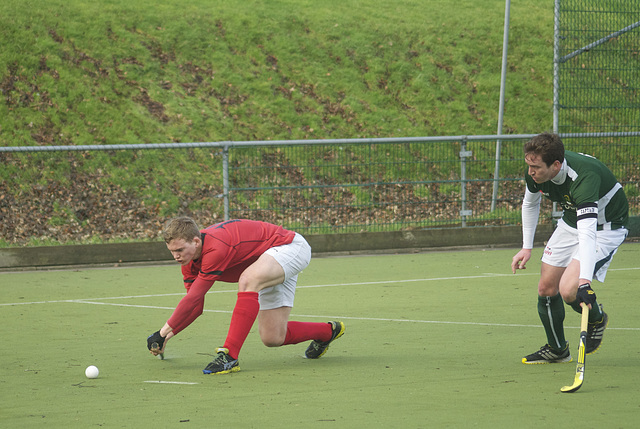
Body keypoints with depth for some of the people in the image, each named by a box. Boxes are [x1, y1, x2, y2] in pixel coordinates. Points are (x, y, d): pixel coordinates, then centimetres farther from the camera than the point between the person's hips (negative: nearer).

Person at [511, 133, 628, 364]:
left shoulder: (584, 178, -41)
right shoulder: (535, 174, -18)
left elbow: (587, 234, -50)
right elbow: (530, 203, 8)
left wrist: (584, 282, -59)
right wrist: (526, 247, 7)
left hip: (605, 227, -7)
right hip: (570, 221, 7)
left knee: (568, 290, -23)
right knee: (546, 288, 4)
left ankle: (597, 319, 11)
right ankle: (557, 350, 27)